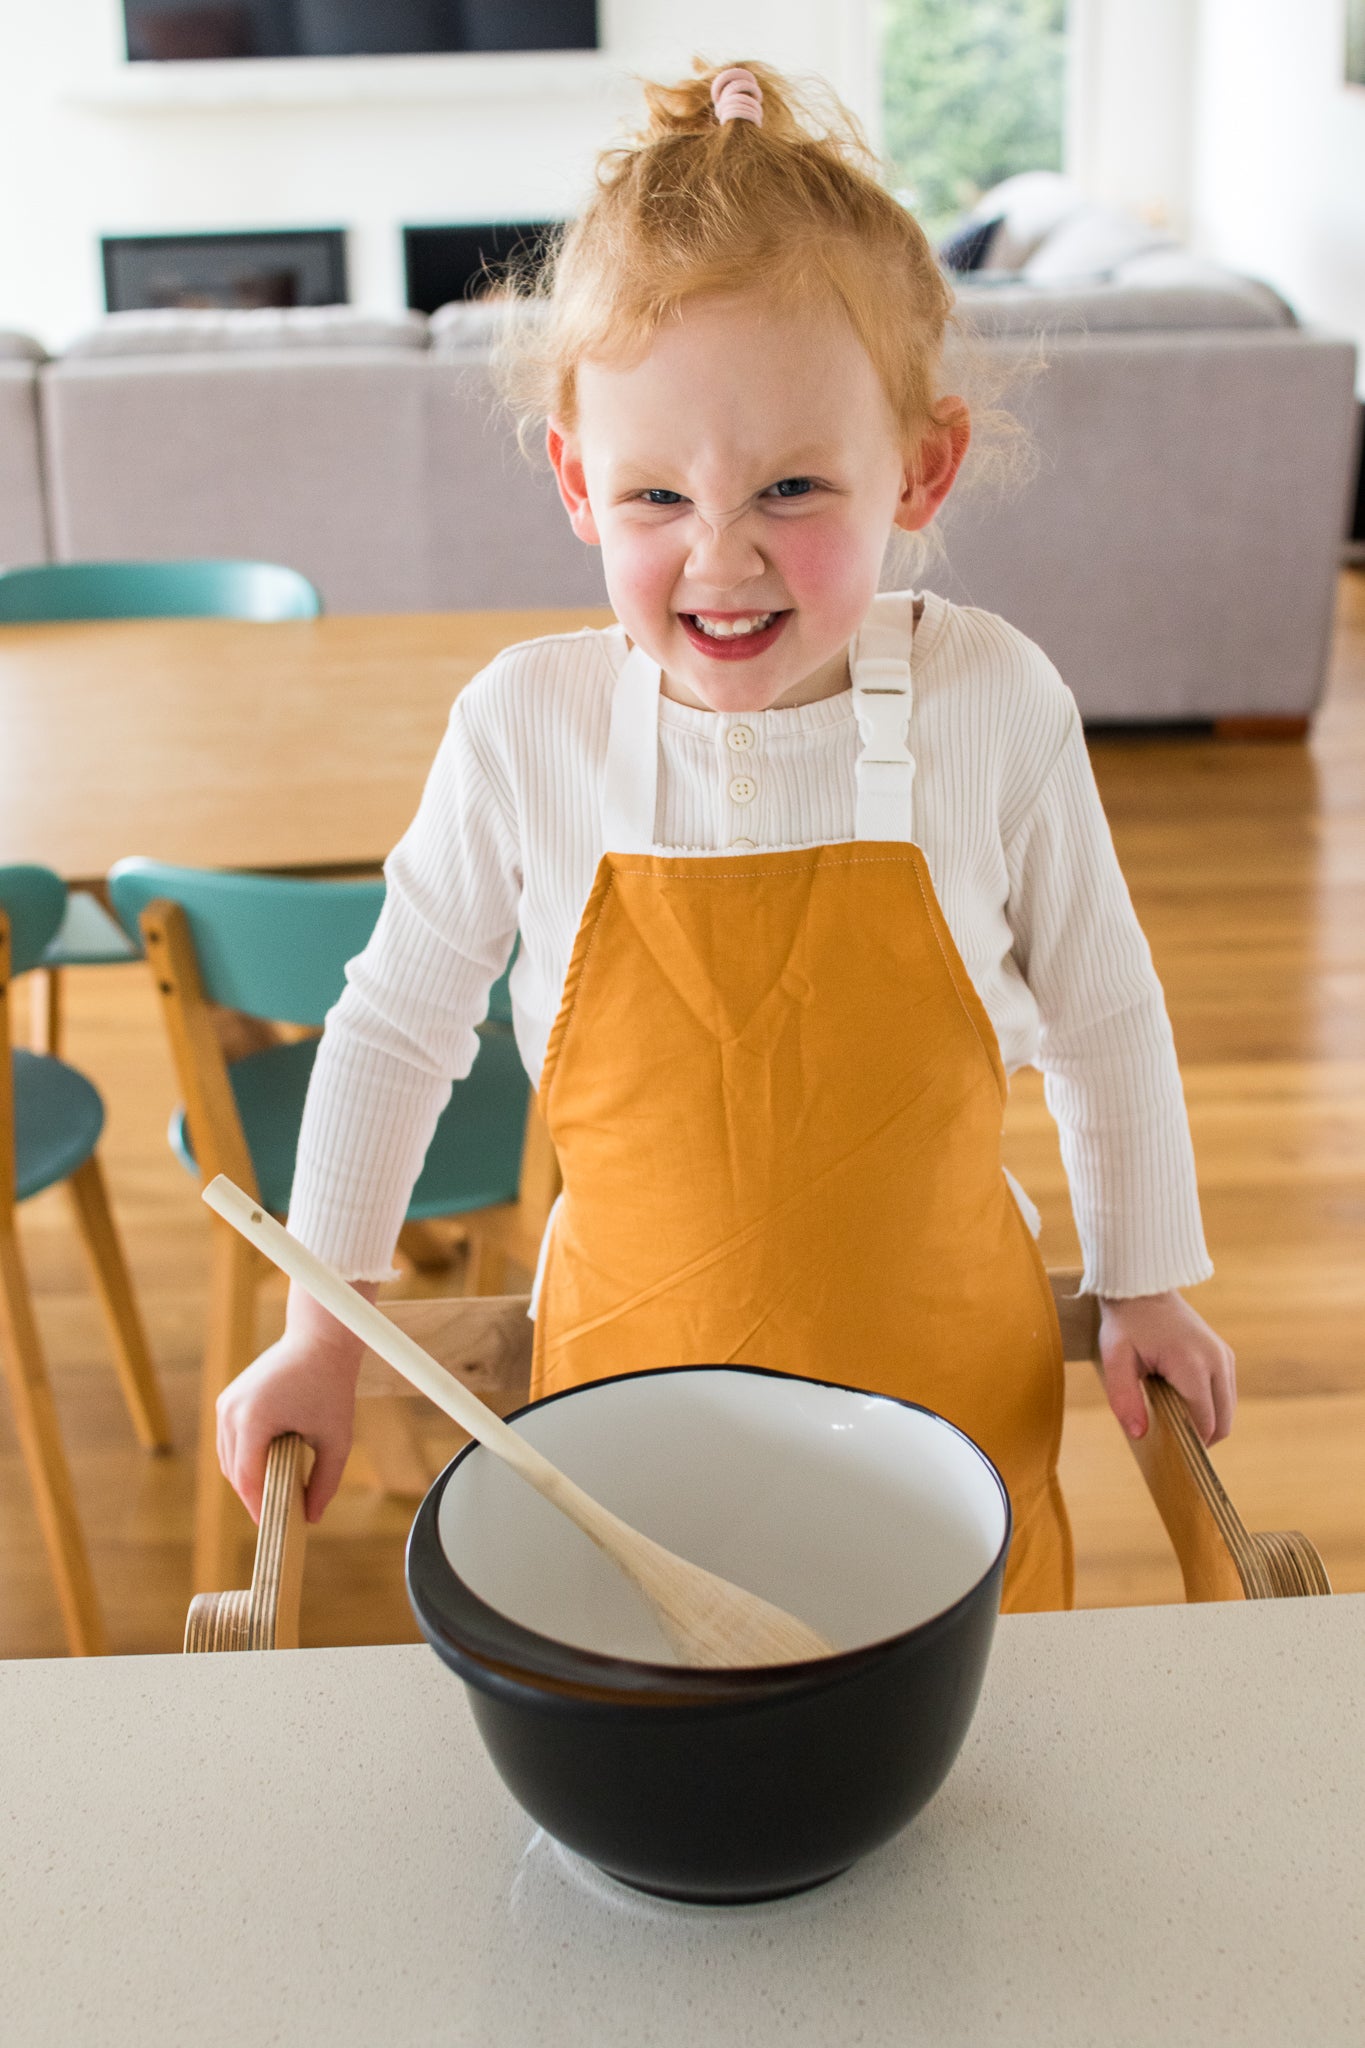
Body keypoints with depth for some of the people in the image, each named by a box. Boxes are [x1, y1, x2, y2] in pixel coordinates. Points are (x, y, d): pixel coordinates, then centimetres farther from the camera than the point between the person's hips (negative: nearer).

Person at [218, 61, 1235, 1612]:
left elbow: (1102, 1018, 0)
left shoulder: (994, 706, -15)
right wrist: (322, 1328, 3)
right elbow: (394, 1025, 0)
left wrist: (1144, 1289, 8)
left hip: (950, 1369, 0)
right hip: (633, 1375, 0)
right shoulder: (525, 728, -14)